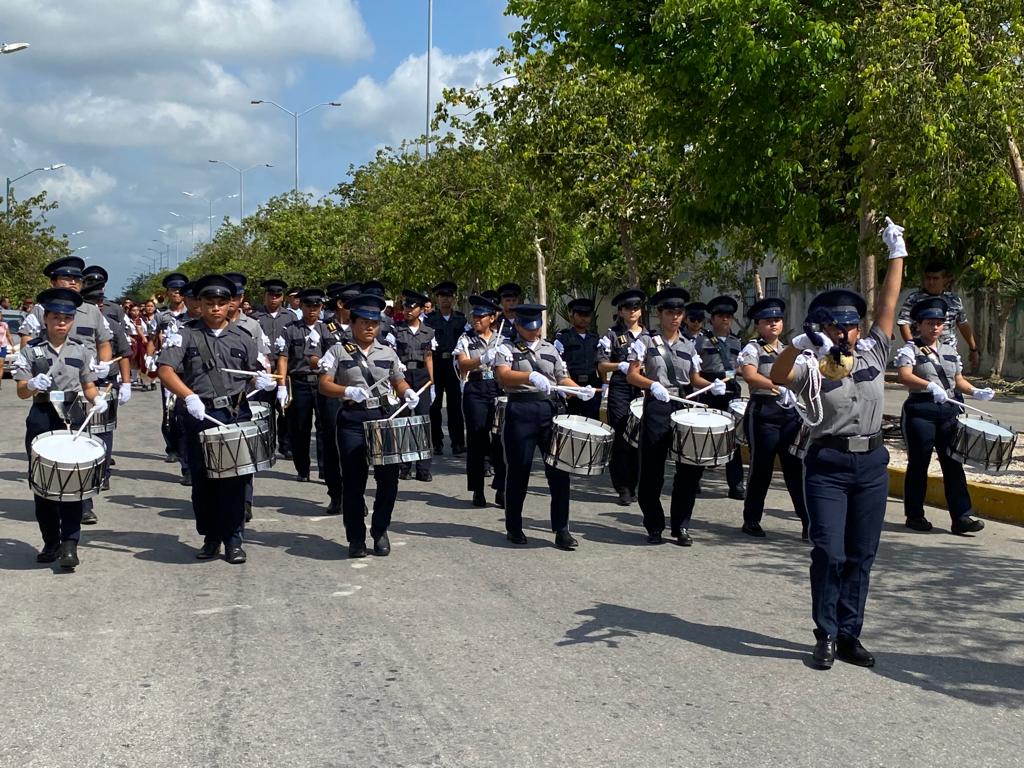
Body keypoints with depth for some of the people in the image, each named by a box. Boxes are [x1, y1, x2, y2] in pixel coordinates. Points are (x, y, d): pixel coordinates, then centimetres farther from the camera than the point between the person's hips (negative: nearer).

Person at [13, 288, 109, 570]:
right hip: (41, 421, 0)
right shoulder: (31, 350, 1)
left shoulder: (81, 351, 5)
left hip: (74, 419, 0)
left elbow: (88, 386, 10)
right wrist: (33, 385, -26)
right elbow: (21, 391, -3)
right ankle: (50, 543, 17)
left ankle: (70, 544, -7)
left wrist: (97, 399, -12)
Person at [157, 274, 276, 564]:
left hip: (237, 415, 1)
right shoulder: (186, 334, 2)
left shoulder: (242, 338, 10)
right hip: (200, 416, -1)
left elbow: (259, 372, 15)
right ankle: (210, 538, 22)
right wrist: (189, 396, -22)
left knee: (234, 479, 0)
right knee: (202, 480, 7)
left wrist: (263, 380, -9)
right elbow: (165, 371, -8)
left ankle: (233, 540, 9)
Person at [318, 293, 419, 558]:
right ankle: (356, 538, 12)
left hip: (383, 418, 3)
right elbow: (324, 385, -4)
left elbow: (399, 382, 18)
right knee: (354, 481, 0)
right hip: (352, 421, -3)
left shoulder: (388, 352, 12)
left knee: (389, 477, 0)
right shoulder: (338, 351, 2)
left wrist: (408, 392, -5)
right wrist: (347, 391, -23)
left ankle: (380, 531, 19)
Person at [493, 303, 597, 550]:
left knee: (559, 469, -1)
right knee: (518, 471, 4)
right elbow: (503, 376, -16)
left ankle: (561, 529, 6)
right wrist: (530, 376, -32)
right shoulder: (507, 349, 2)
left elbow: (563, 378, 19)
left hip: (551, 410, 3)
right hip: (521, 412, -3)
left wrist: (579, 390, -1)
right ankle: (513, 528, 19)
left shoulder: (550, 349, 17)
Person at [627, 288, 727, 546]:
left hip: (684, 408, 3)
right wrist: (653, 384, -23)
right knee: (652, 470, 0)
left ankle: (681, 526, 10)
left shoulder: (688, 346, 14)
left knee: (690, 466, -1)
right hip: (656, 409, -3)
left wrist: (712, 385, -6)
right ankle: (654, 527, 14)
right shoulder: (646, 341, 2)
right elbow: (632, 375, -4)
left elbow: (695, 379, 15)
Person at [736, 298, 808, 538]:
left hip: (791, 412, 5)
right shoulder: (752, 349, -1)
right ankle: (751, 520, 14)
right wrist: (777, 387, -30)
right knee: (761, 467, 1)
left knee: (796, 467, 1)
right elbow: (749, 375, -19)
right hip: (763, 412, -5)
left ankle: (809, 521, 2)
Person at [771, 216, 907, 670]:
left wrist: (897, 255, 4)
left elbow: (887, 306, 6)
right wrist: (800, 344, -38)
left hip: (872, 463, 4)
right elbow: (777, 376, -21)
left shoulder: (873, 354, 9)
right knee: (829, 552, -7)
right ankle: (826, 636, 4)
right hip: (827, 465, -4)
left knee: (861, 555, 7)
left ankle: (850, 634, 15)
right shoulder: (810, 365, -2)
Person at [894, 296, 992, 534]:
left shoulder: (950, 351, 16)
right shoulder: (910, 350, -4)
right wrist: (931, 386, -33)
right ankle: (915, 515, 15)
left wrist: (975, 391, 1)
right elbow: (904, 376, -20)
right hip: (920, 412, -5)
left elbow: (959, 380, 20)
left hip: (949, 412, 5)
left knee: (953, 463, 1)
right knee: (918, 464, 3)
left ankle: (961, 516, 2)